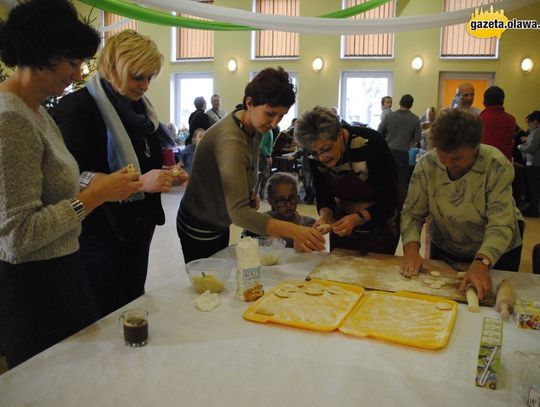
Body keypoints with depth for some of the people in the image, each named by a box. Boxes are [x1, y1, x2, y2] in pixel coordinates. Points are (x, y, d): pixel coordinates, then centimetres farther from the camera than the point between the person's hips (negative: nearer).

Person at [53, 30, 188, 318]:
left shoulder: (138, 107, 10)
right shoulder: (76, 108, -14)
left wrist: (168, 176, 0)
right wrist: (139, 183, -28)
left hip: (139, 227, 7)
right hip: (100, 231, -7)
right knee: (107, 316, 2)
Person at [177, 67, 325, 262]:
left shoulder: (253, 126, -7)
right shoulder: (231, 140, -33)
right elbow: (239, 212, -41)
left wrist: (250, 192, -8)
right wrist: (293, 231, -51)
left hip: (220, 222, 8)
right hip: (200, 229, -8)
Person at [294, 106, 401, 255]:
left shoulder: (370, 143, -29)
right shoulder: (317, 154, -17)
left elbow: (389, 201, -24)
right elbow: (323, 194, -5)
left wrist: (357, 218, -37)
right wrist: (325, 216, -25)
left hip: (379, 226, -4)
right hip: (342, 225, 4)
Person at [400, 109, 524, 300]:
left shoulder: (497, 166, -28)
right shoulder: (427, 165, -21)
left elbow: (500, 225, -32)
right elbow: (412, 213, -16)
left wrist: (482, 263, -48)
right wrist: (411, 248, -34)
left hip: (496, 250, -2)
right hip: (445, 249, 2)